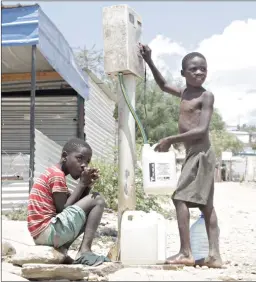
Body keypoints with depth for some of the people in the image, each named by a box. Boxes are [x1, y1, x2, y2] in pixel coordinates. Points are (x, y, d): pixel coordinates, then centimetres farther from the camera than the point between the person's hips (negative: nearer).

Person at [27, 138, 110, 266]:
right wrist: (82, 183, -6)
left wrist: (87, 184, 1)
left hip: (40, 235, 10)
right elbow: (63, 209, -11)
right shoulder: (57, 175, -10)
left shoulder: (53, 173, 21)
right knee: (97, 200, -5)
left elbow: (75, 204, 18)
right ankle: (84, 250, -14)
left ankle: (61, 249, 8)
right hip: (48, 232, -10)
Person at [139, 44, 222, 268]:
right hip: (194, 154, 9)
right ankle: (214, 255, 4)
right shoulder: (184, 93, 15)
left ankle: (186, 253, -11)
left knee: (181, 197, -11)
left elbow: (202, 130, -19)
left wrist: (170, 140, -15)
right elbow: (163, 85, 33)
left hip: (200, 153, -9)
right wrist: (149, 62, 23)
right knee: (206, 205, 5)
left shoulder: (206, 96, -10)